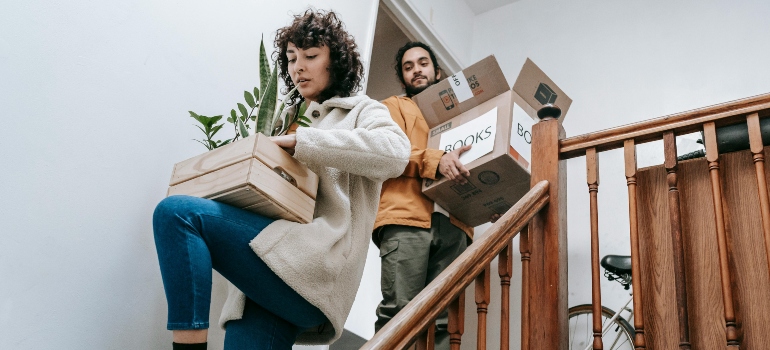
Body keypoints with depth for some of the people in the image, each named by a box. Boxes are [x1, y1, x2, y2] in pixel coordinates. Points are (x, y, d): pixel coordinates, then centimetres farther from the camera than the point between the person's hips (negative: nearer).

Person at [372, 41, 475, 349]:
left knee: (443, 319, -7)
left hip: (453, 223, 4)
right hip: (407, 218, -3)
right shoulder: (394, 106, 22)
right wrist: (436, 160, -16)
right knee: (398, 311, -15)